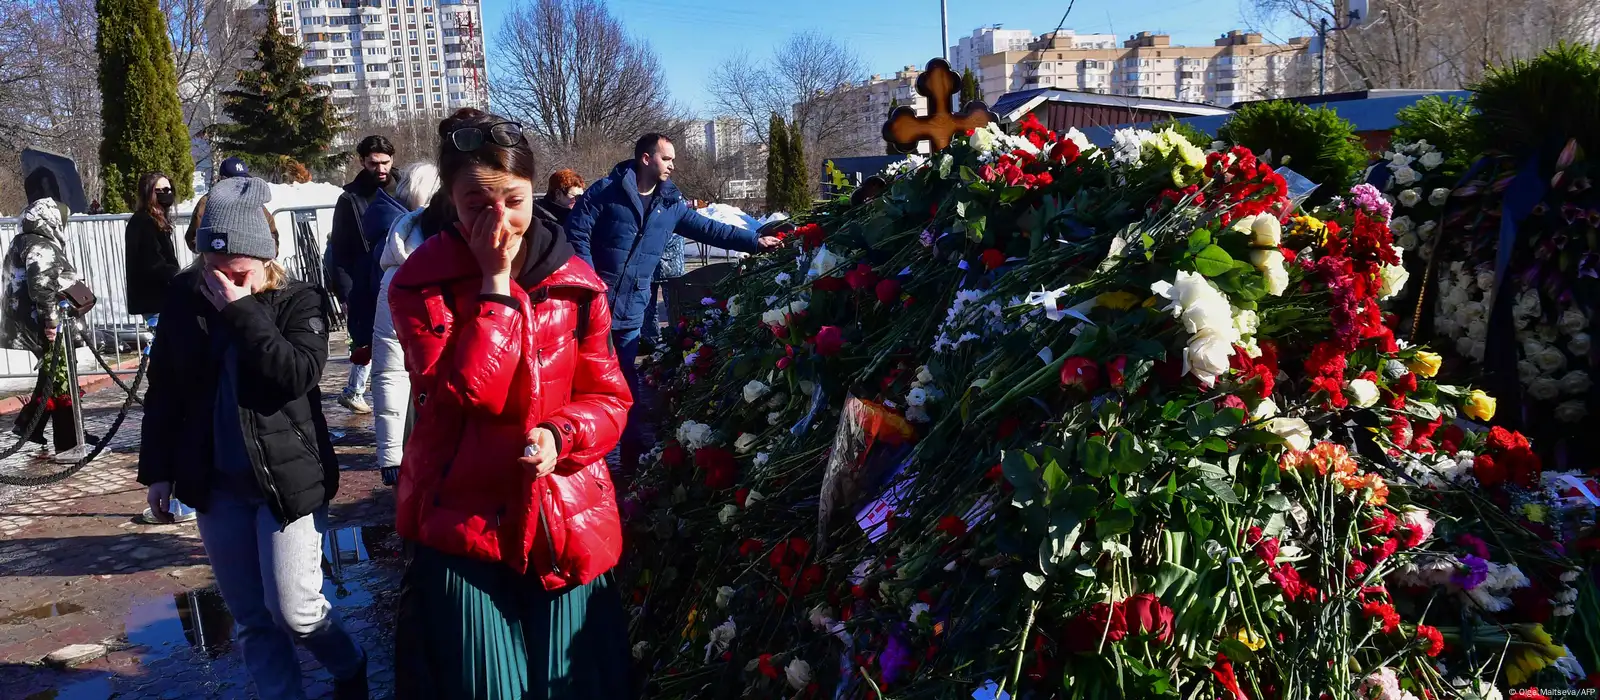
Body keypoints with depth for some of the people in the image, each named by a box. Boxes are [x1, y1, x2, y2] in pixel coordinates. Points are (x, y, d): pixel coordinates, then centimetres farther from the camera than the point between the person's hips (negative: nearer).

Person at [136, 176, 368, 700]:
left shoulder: (300, 302, -9)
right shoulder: (185, 298, 1)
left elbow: (298, 375, -25)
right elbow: (163, 388, 9)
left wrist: (241, 312, -23)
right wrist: (157, 469, 9)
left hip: (287, 477, -4)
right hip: (216, 482, 4)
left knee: (293, 610, -5)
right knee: (250, 616, 11)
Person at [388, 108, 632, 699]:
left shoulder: (576, 282, 0)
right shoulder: (420, 283, -6)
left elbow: (608, 397, 4)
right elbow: (468, 391, -20)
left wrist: (559, 436, -15)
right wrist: (496, 282, -18)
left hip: (567, 522, 2)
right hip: (463, 524, -2)